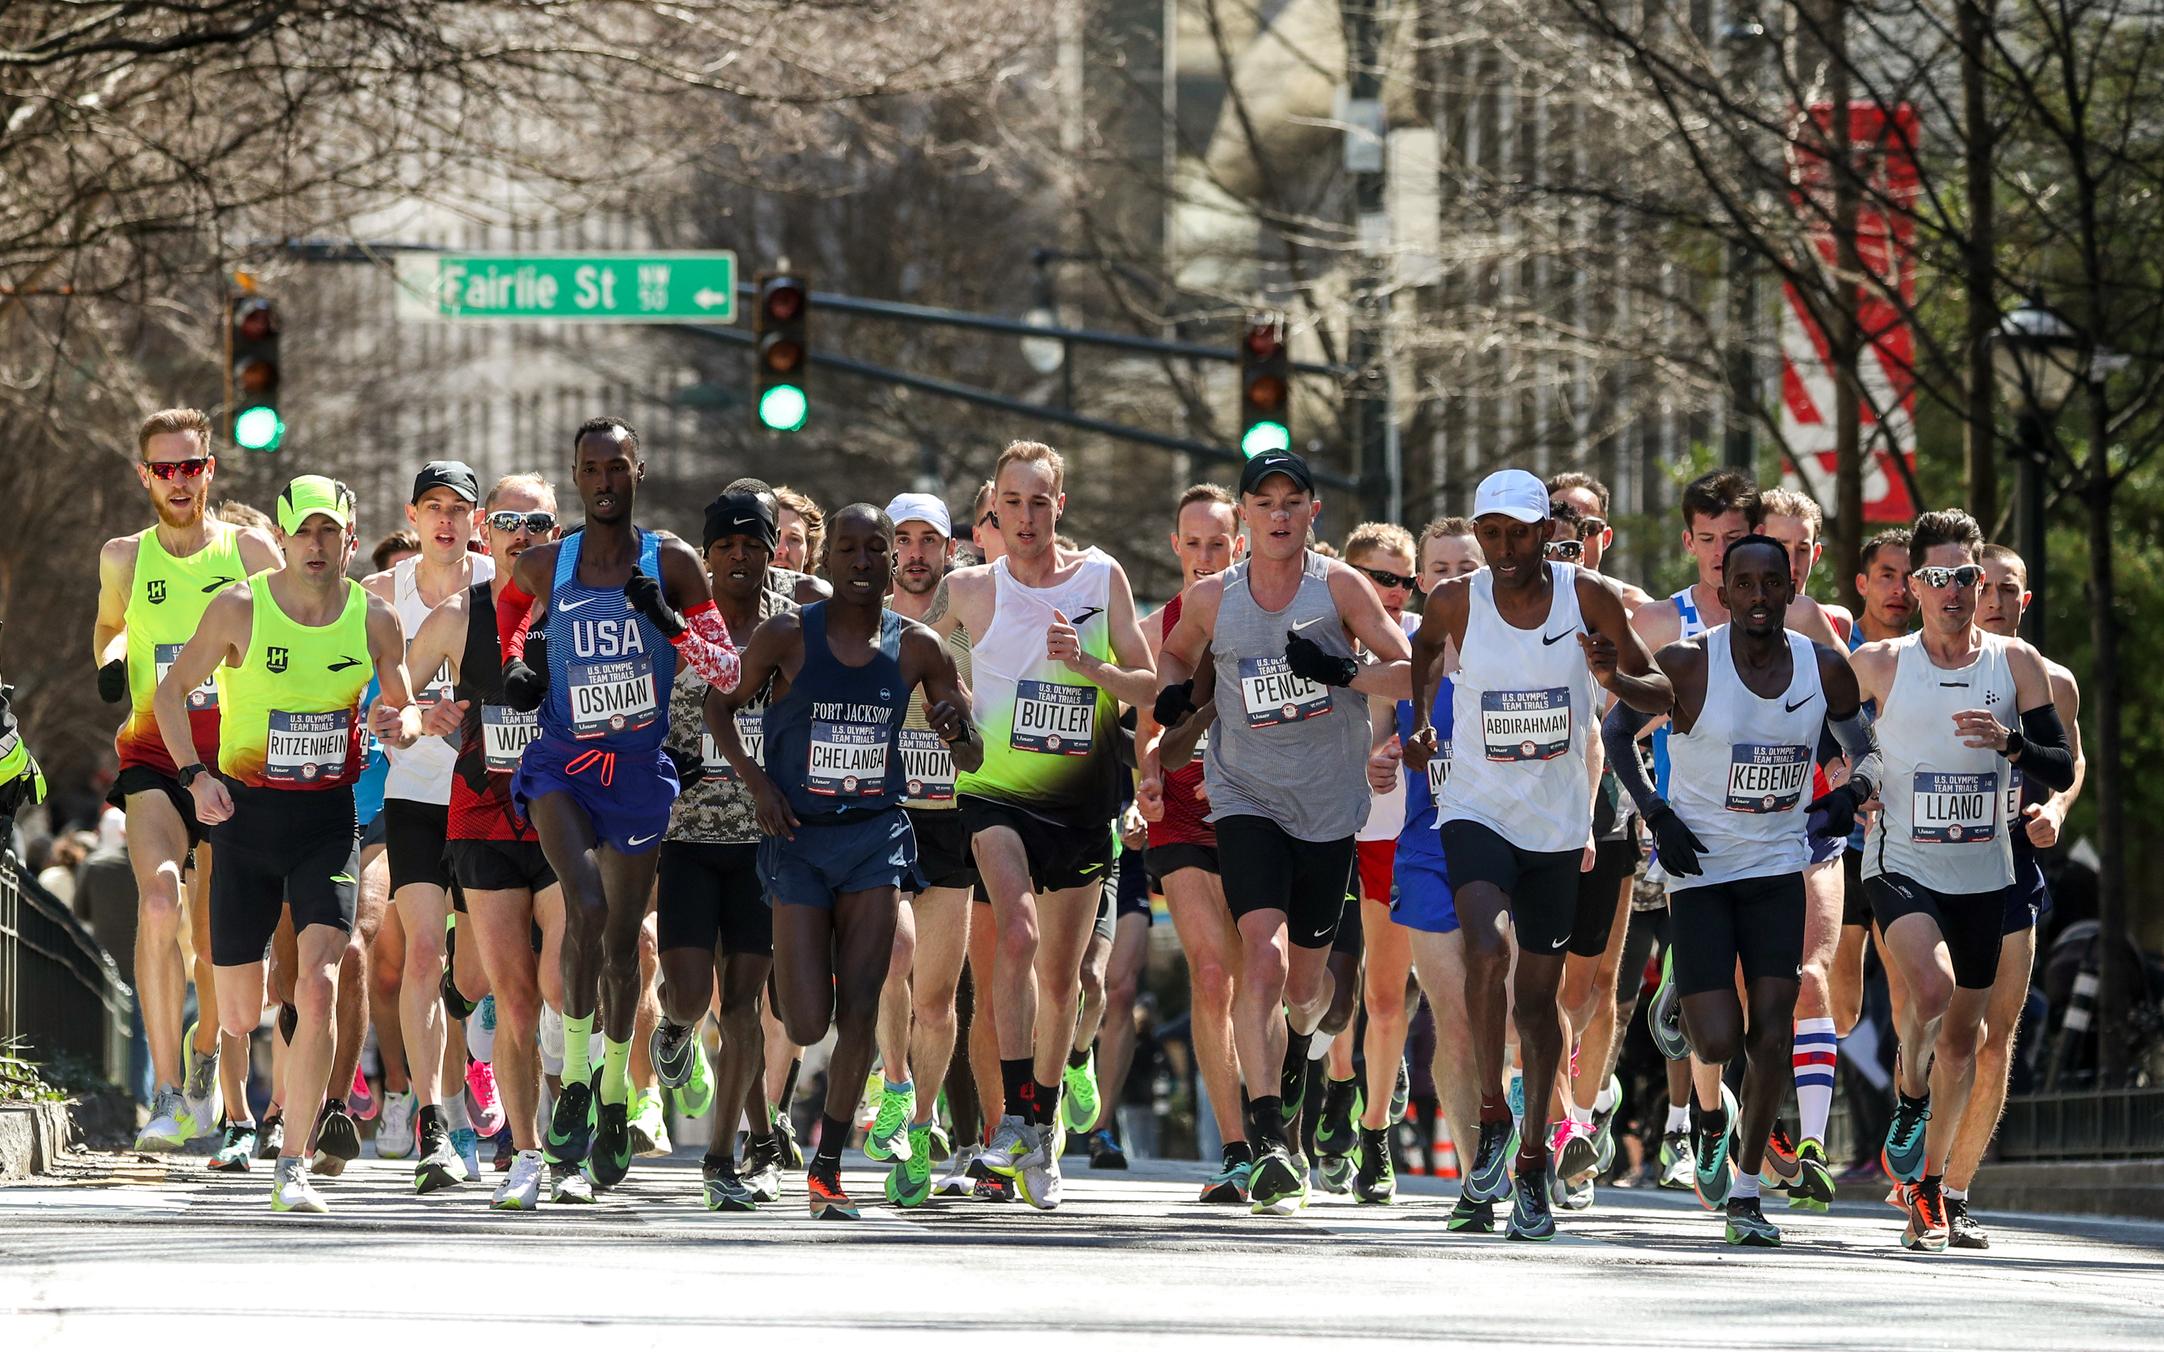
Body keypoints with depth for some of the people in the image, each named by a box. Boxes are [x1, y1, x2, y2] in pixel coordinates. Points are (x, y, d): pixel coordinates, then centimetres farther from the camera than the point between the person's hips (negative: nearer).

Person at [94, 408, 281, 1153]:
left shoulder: (249, 551, 2)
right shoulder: (123, 558, 8)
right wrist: (110, 660, 5)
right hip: (154, 756, 0)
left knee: (221, 939, 9)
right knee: (160, 899, -25)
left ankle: (207, 1048, 42)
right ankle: (168, 1097, -27)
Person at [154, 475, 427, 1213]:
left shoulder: (376, 619, 0)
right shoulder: (239, 609, -6)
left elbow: (402, 709, 13)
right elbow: (171, 689, 4)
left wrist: (402, 724, -12)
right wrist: (194, 776, -9)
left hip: (327, 819, 1)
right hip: (246, 817, -1)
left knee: (318, 987, -18)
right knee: (239, 1017, 4)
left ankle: (293, 1165, -12)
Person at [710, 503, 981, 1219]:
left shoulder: (917, 648, 0)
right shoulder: (787, 637, -7)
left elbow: (972, 758, 6)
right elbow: (719, 706, 6)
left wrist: (956, 730, -18)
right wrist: (756, 782, -9)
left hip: (876, 836, 2)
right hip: (798, 838, -1)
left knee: (858, 1015, -7)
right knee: (808, 1025, -5)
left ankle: (828, 1169, 4)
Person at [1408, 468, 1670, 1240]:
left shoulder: (1588, 599, -7)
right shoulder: (1456, 605, -6)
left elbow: (1663, 695, 0)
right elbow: (1422, 647, 19)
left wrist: (1615, 679, -20)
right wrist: (1417, 720, 7)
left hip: (1558, 826, 1)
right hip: (1477, 812, -1)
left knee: (1538, 996, 9)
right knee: (1487, 948, -28)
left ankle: (1534, 1161, 23)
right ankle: (1492, 1121, -15)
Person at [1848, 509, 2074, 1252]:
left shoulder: (2017, 664, -1)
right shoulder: (1877, 665, -6)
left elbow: (2063, 768, -3)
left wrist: (2009, 741, -21)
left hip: (1983, 875, 3)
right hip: (1900, 864, -3)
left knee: (1961, 1034, 11)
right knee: (1932, 986, -29)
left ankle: (1928, 1184, 28)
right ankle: (1908, 1106, -1)